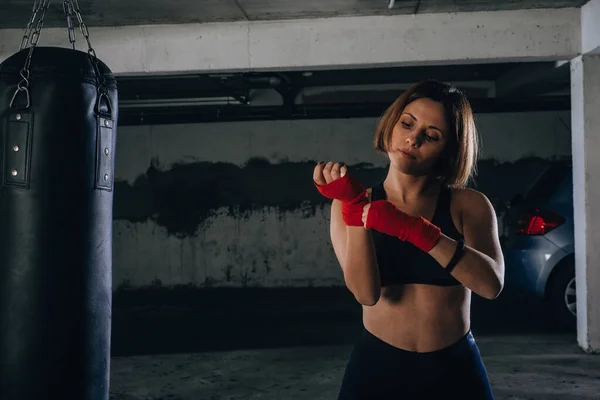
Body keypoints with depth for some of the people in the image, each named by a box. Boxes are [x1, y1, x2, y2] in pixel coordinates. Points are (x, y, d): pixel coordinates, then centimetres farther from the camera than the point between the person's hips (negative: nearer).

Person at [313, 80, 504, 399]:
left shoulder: (468, 205, -4)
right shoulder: (348, 205, -2)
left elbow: (492, 284, -20)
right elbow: (366, 293, -15)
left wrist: (416, 231, -28)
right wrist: (354, 207, -23)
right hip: (376, 366, 0)